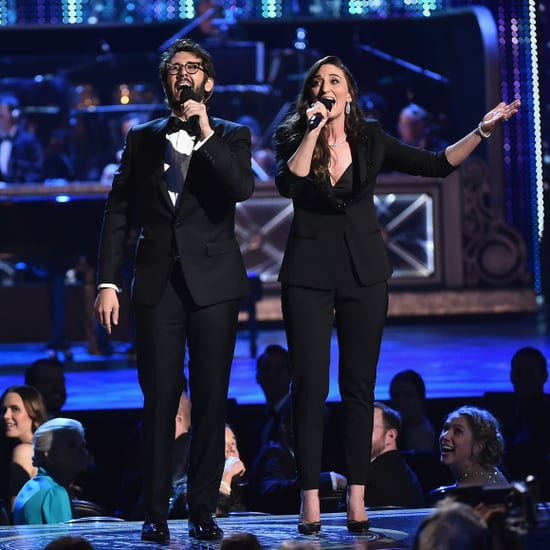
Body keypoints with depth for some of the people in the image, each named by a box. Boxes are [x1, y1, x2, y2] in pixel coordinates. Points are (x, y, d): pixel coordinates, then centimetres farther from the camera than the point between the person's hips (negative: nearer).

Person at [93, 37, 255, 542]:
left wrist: (205, 131, -15)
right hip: (158, 284, 1)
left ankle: (203, 510, 4)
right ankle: (156, 513, 0)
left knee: (211, 399, -1)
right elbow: (118, 214, 10)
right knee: (160, 398, -3)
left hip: (214, 284, -1)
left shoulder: (230, 136, 8)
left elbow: (243, 188, -12)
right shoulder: (142, 139, 12)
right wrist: (108, 283, 2)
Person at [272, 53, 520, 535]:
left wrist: (482, 131, -4)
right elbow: (288, 185, -16)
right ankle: (311, 500, -5)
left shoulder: (370, 140, 6)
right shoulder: (294, 138, 3)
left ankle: (357, 498, 3)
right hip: (309, 272, -1)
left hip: (364, 271, 1)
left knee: (359, 385, 1)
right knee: (310, 385, -5)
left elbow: (438, 165, 5)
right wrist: (314, 129, -17)